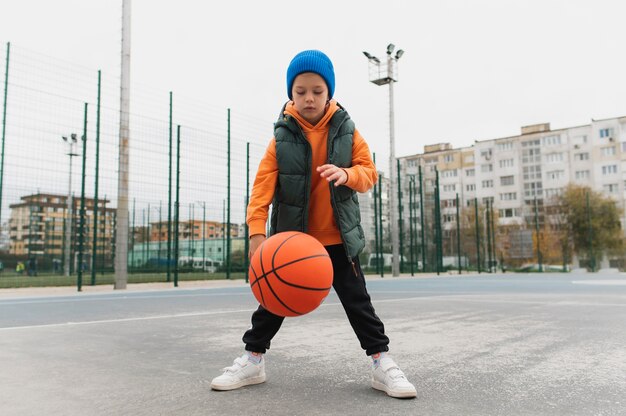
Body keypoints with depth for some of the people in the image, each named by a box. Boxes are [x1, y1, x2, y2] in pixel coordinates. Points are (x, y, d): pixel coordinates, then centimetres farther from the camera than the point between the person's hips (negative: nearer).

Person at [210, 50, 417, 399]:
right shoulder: (282, 137, -8)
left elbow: (370, 172, -2)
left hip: (338, 236, 0)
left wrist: (347, 175, -26)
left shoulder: (347, 132, -4)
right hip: (291, 236, 0)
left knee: (357, 299, 5)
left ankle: (382, 362, 15)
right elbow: (263, 186, -15)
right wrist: (257, 231, -28)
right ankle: (253, 360, 25)